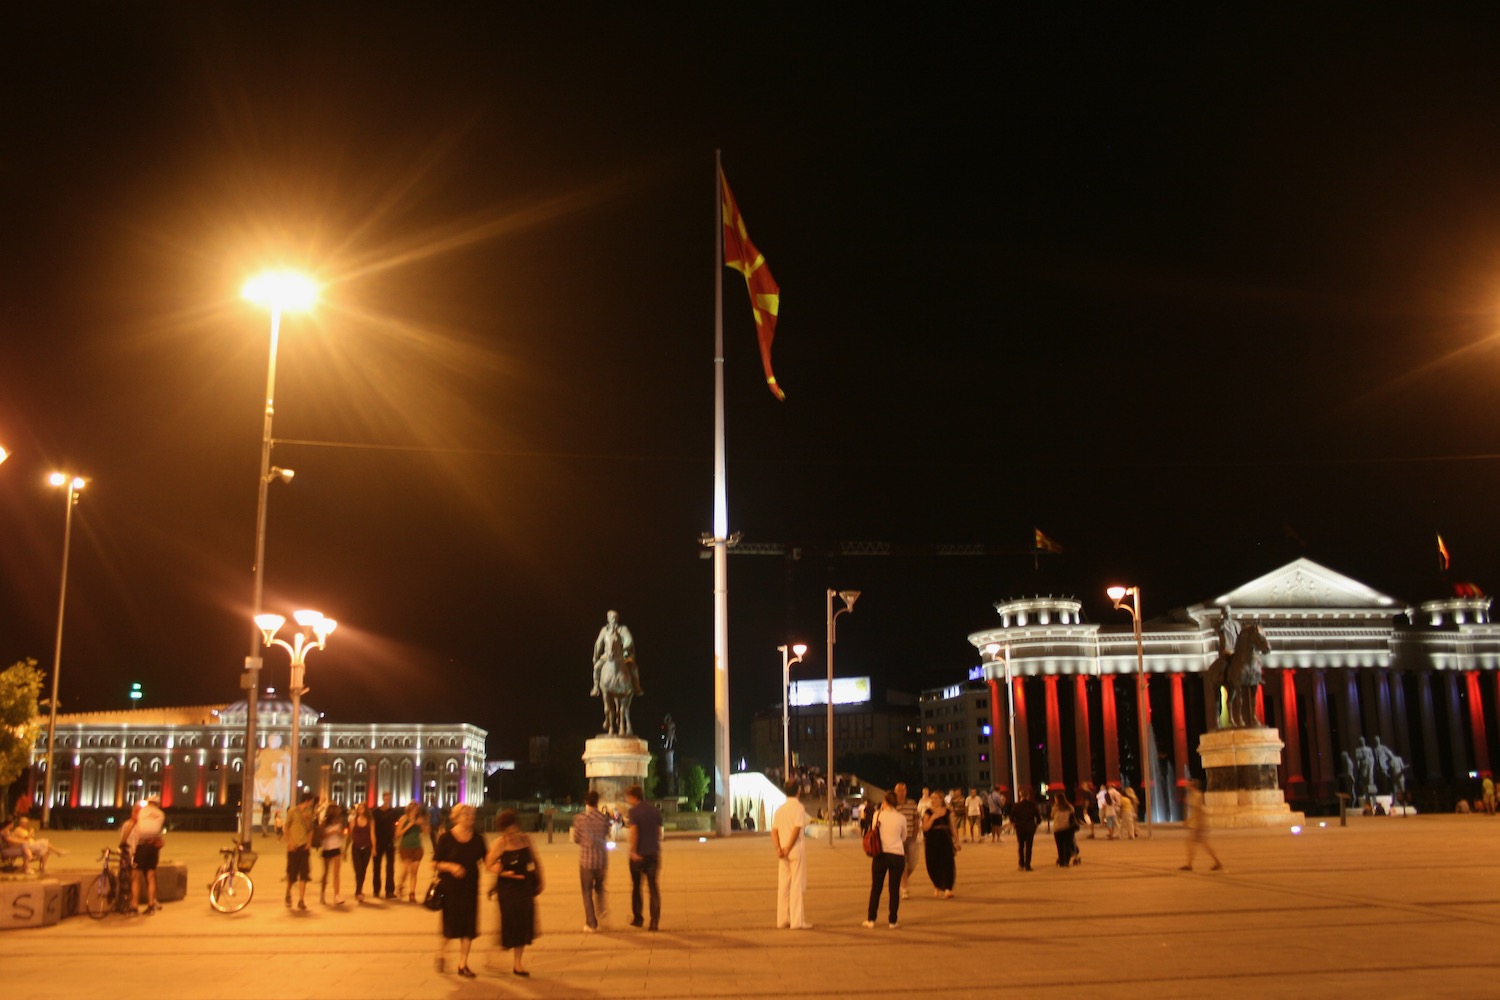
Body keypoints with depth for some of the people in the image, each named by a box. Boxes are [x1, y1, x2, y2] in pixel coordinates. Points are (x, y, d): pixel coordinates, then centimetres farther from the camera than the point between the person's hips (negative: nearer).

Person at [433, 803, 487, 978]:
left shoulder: (477, 837, 2)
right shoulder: (446, 837, -8)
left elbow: (485, 858, 3)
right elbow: (435, 863, -6)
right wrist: (450, 866, -21)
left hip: (470, 887, 3)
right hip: (449, 887, -3)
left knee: (468, 926, 4)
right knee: (450, 924, 2)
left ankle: (463, 965, 16)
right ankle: (439, 955, 31)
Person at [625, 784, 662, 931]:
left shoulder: (633, 811, -9)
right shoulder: (654, 810, 7)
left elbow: (634, 832, -19)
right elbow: (659, 831, 10)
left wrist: (633, 851, -17)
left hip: (639, 854, -4)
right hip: (653, 852, 4)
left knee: (636, 887, 14)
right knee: (653, 887, 4)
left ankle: (637, 919, 20)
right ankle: (655, 921, -3)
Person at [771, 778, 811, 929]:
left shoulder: (779, 809, 11)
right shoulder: (798, 807, -8)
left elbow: (774, 831, 4)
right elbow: (796, 829, -18)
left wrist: (778, 848, -5)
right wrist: (788, 848, -14)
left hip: (783, 851, 6)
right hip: (796, 849, -6)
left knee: (783, 885, 11)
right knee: (798, 885, -3)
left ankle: (783, 919, 14)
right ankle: (797, 921, -4)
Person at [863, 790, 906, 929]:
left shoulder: (878, 815, -4)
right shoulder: (901, 818, -1)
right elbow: (904, 838, 11)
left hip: (880, 854, 0)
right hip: (897, 855, 0)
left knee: (876, 887, 9)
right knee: (894, 889, 7)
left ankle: (870, 920, 11)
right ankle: (893, 921, 10)